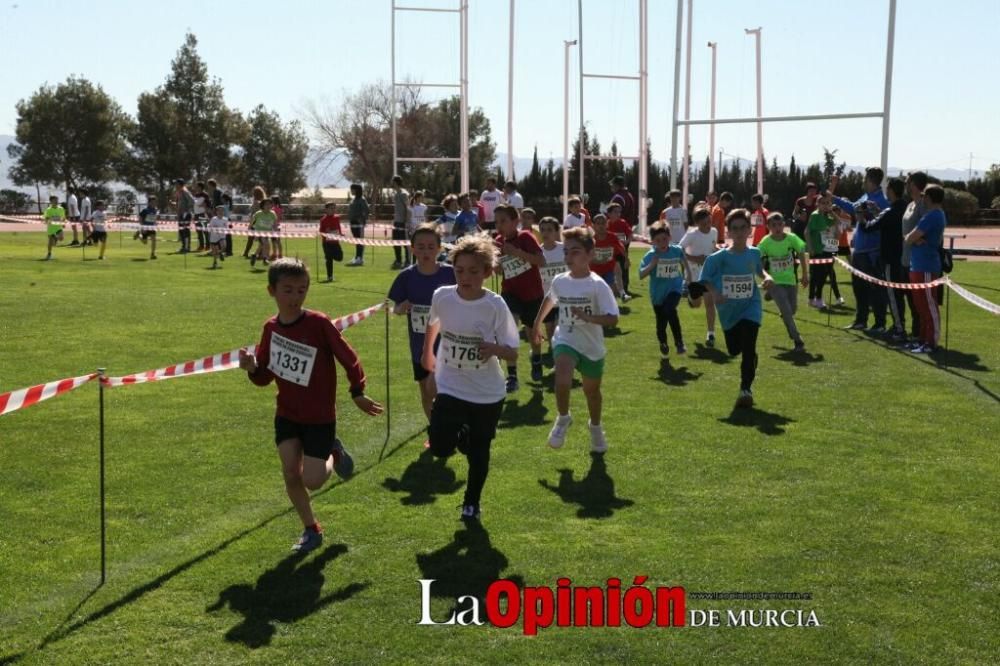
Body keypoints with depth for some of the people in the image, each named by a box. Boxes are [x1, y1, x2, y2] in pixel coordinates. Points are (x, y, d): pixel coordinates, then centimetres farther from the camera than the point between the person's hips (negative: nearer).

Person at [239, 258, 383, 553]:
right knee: (290, 474, 0)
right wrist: (252, 368, -16)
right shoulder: (271, 327, -2)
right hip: (287, 414, 5)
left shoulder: (319, 323, -19)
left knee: (312, 480, -6)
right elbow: (265, 376, 5)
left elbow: (348, 358, -10)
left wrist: (357, 393, -4)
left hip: (320, 417, -4)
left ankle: (334, 453, 27)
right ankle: (311, 530, 20)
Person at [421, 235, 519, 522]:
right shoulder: (442, 297, -11)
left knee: (479, 452, 11)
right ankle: (460, 434, 21)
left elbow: (513, 355, -14)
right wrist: (427, 353, 24)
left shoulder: (495, 306, -18)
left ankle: (472, 502, 38)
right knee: (440, 447, -15)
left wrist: (495, 349, -34)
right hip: (450, 388, 1)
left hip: (488, 394, -1)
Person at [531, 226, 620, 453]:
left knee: (592, 391, 19)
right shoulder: (559, 281, -5)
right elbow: (549, 300, 18)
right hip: (565, 341, 1)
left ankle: (596, 427, 48)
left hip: (592, 347, -1)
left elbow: (612, 319, -23)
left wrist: (588, 317, -38)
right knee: (562, 381, -28)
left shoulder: (597, 285, -18)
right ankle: (563, 418, 1)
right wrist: (537, 324, 26)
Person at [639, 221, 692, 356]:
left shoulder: (677, 250, -8)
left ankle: (679, 341, -16)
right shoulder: (650, 255, -15)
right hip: (658, 293, 1)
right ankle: (663, 344, 43)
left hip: (674, 289, -1)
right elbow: (641, 275, -21)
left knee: (669, 310, -30)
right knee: (661, 323, 12)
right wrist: (652, 265, -33)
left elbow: (684, 262, 15)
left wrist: (690, 277, 20)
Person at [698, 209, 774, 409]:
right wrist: (714, 293, -26)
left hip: (750, 307, 0)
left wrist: (767, 277, -3)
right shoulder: (719, 257, -13)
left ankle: (746, 389, -5)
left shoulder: (754, 253, -3)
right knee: (734, 350, 15)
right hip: (729, 310, 0)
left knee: (748, 348, -16)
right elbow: (706, 279, -9)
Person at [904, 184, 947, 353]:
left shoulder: (931, 216, -16)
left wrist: (912, 237, 3)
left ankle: (932, 343, -3)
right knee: (922, 306, 14)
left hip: (925, 268, -10)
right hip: (919, 266, 10)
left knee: (929, 306, -6)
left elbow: (909, 239, -17)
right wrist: (916, 238, -5)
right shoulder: (938, 215, 17)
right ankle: (924, 339, 20)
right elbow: (910, 238, 16)